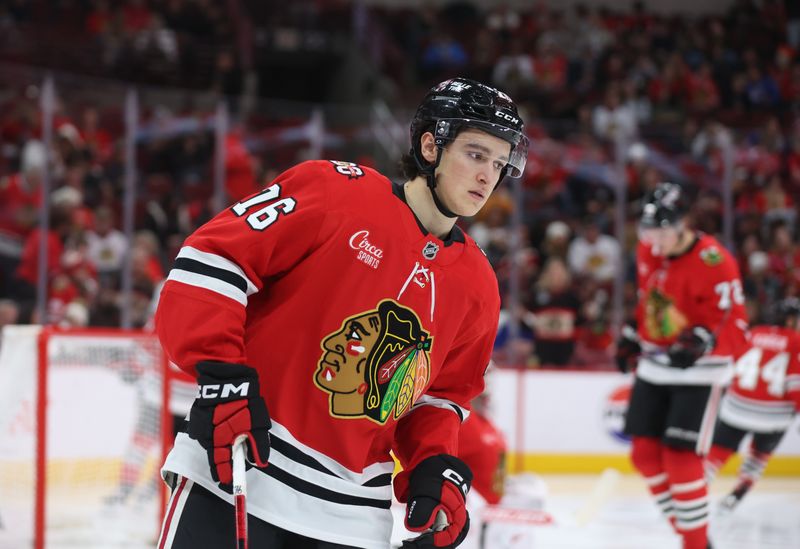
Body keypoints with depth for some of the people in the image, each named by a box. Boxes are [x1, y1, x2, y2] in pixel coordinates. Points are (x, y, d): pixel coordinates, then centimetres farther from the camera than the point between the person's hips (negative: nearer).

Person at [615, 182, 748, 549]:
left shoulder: (714, 262, -22)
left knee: (680, 457, -14)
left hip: (698, 370, -8)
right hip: (655, 365, 8)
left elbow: (735, 322, -20)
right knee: (645, 451, 5)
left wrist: (702, 341, -36)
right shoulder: (647, 253, 1)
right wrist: (631, 338, 15)